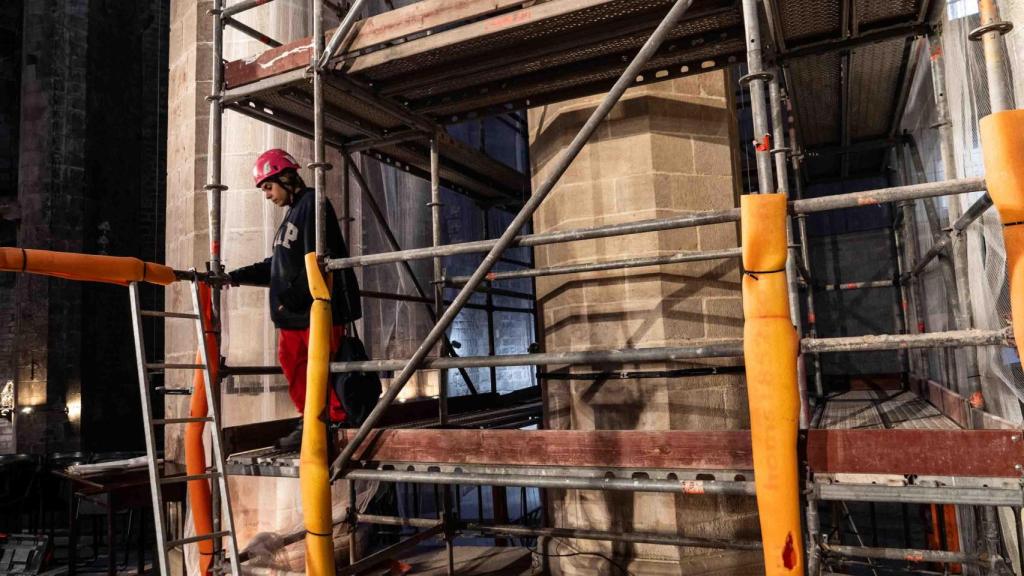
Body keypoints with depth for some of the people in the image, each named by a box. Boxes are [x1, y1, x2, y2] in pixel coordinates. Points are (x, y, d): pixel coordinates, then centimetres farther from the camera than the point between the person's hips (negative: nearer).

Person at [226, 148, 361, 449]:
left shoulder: (313, 204, -7)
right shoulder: (293, 212, 22)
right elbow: (277, 266, 22)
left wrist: (291, 298, -17)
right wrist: (237, 276, 16)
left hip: (318, 310, -10)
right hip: (293, 313, 10)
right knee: (293, 364, 12)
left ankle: (338, 423, 2)